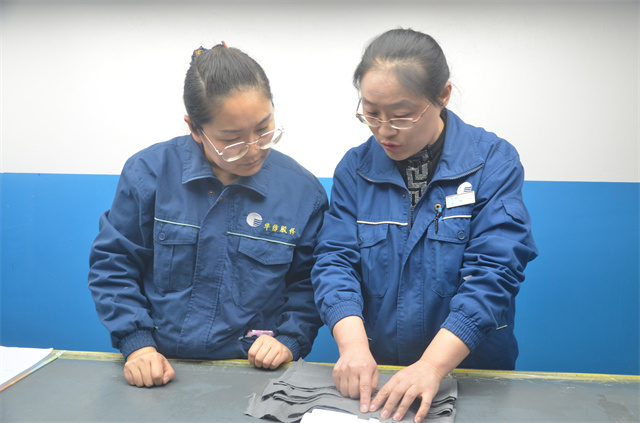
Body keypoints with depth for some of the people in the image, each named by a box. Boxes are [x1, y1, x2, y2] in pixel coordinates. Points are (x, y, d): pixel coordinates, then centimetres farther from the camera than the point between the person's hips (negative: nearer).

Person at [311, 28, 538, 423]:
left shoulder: (494, 161, -6)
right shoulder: (355, 167, 2)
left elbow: (493, 273, -14)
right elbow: (335, 259, -2)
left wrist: (433, 365, -23)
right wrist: (353, 344, -18)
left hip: (470, 371, -2)